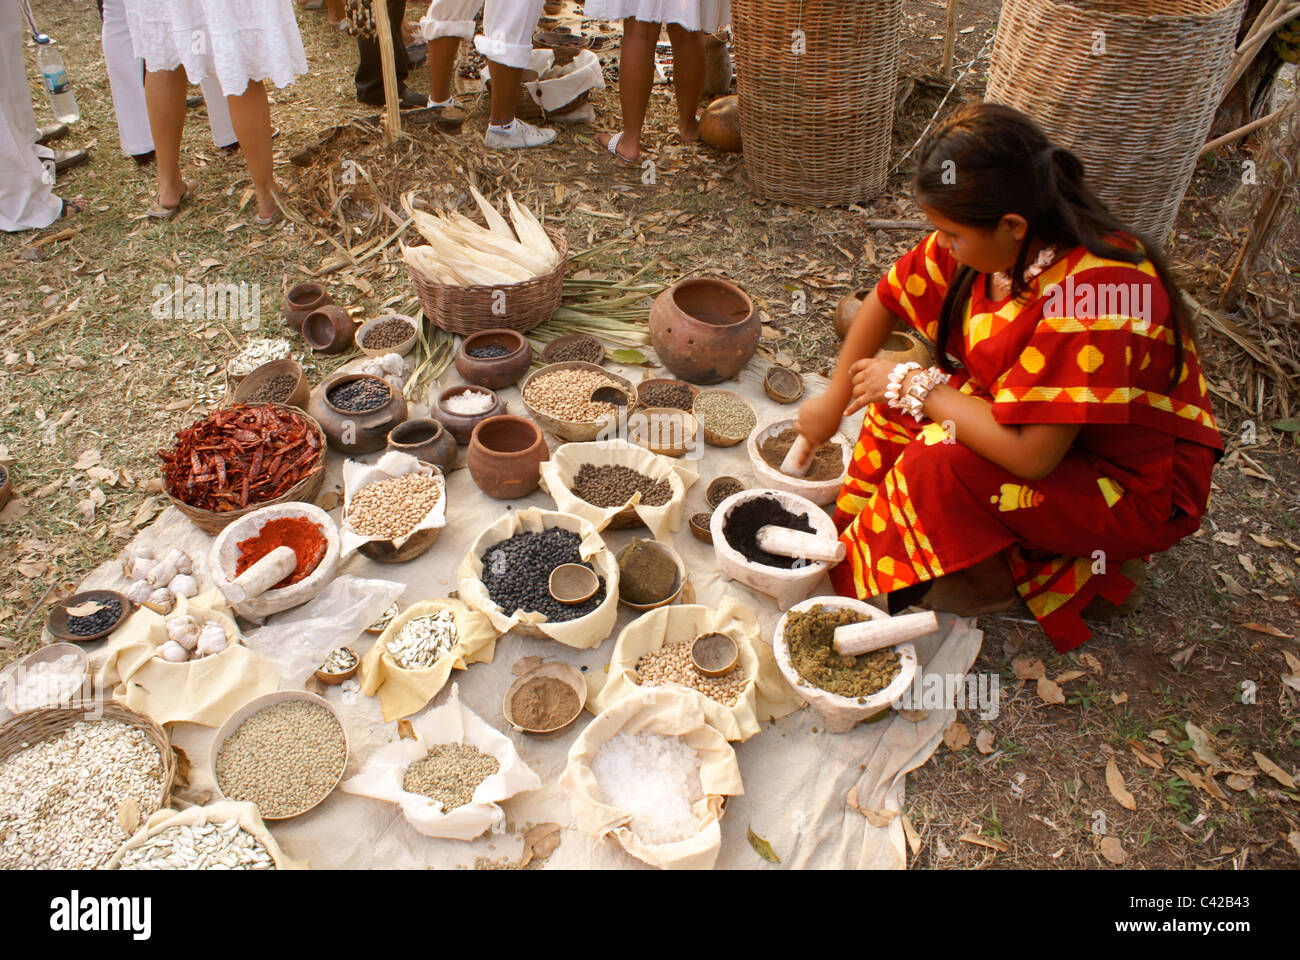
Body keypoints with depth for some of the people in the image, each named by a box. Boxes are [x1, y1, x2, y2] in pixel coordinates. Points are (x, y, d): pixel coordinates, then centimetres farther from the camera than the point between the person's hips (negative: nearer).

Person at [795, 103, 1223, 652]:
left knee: (942, 463, -28)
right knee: (902, 405, -5)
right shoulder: (986, 239, -14)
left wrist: (914, 386, -25)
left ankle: (992, 583, -1)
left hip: (1141, 487, -8)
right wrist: (834, 400, 4)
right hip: (1039, 429, 8)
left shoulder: (1093, 293, -36)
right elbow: (887, 300, 2)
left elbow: (1029, 454, -36)